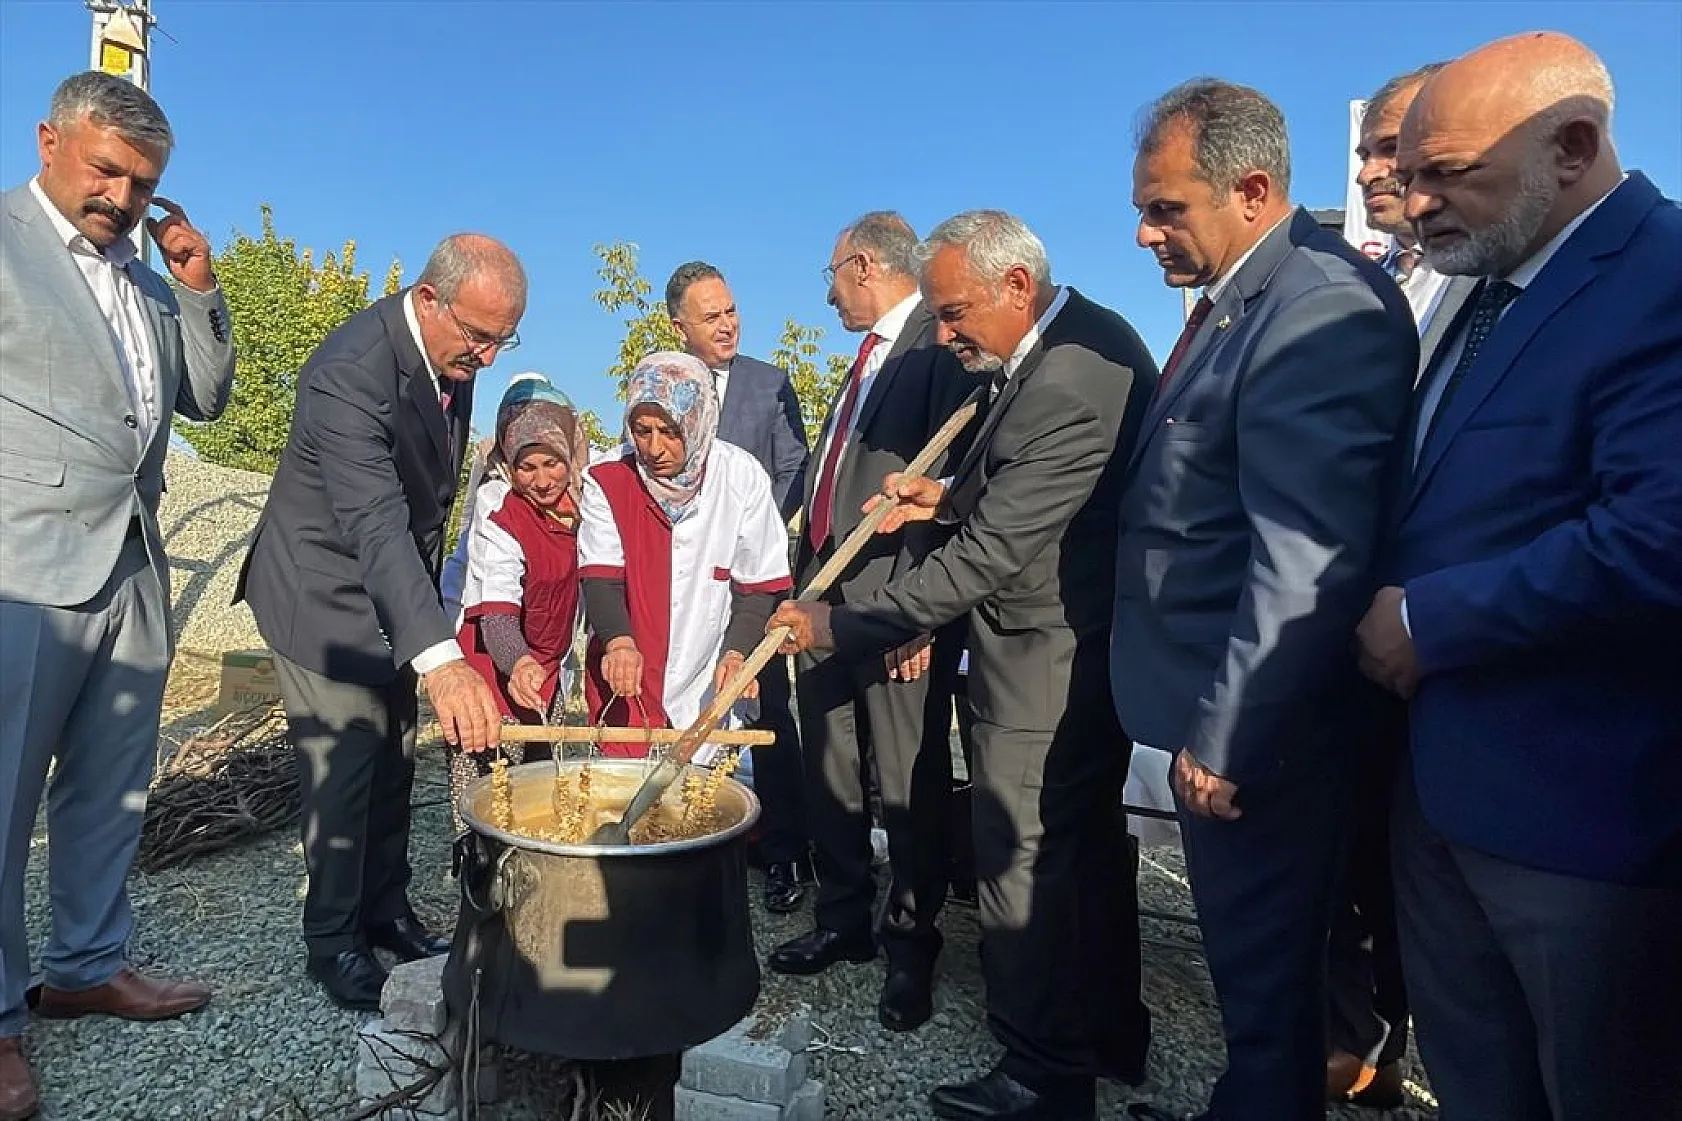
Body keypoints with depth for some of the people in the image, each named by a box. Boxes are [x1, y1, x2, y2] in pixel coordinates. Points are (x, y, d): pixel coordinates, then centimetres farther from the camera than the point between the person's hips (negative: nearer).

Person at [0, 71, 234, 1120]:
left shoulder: (147, 276, 17)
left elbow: (207, 397, 17)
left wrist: (198, 287, 5)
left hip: (133, 565, 6)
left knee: (112, 787, 13)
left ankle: (90, 965, 27)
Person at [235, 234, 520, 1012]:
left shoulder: (452, 356, -5)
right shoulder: (350, 373, -32)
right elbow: (374, 526, -43)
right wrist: (440, 657, -55)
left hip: (391, 593, 8)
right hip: (325, 594, -8)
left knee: (393, 766, 15)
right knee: (343, 772, -1)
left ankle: (385, 911, 31)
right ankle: (335, 942, 17)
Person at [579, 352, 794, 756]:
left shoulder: (742, 478, -9)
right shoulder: (606, 480, -8)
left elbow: (758, 585, -3)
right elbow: (600, 578, -14)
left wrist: (736, 653, -17)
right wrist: (619, 642, -32)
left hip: (707, 681, 0)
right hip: (627, 679, 0)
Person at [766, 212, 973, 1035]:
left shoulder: (940, 346, -9)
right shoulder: (868, 358, 19)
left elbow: (950, 481, -18)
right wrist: (804, 585, 15)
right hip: (826, 596, 9)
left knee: (908, 782, 3)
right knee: (830, 776, 16)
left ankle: (910, 945, 21)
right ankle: (843, 922, 32)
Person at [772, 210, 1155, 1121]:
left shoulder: (1070, 380, -26)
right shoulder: (1084, 338, 7)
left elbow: (989, 553, -27)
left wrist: (840, 625, -23)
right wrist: (951, 493, 3)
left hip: (1045, 663, -11)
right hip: (1087, 646, 11)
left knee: (1022, 864, 2)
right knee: (1086, 849, 22)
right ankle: (1110, 1035, 41)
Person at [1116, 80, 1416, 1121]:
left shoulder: (1325, 306, -20)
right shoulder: (1240, 296, 10)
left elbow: (1309, 563, -25)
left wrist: (1227, 740, -19)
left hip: (1256, 727, -9)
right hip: (1214, 713, 9)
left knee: (1266, 978, 10)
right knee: (1249, 963, 23)